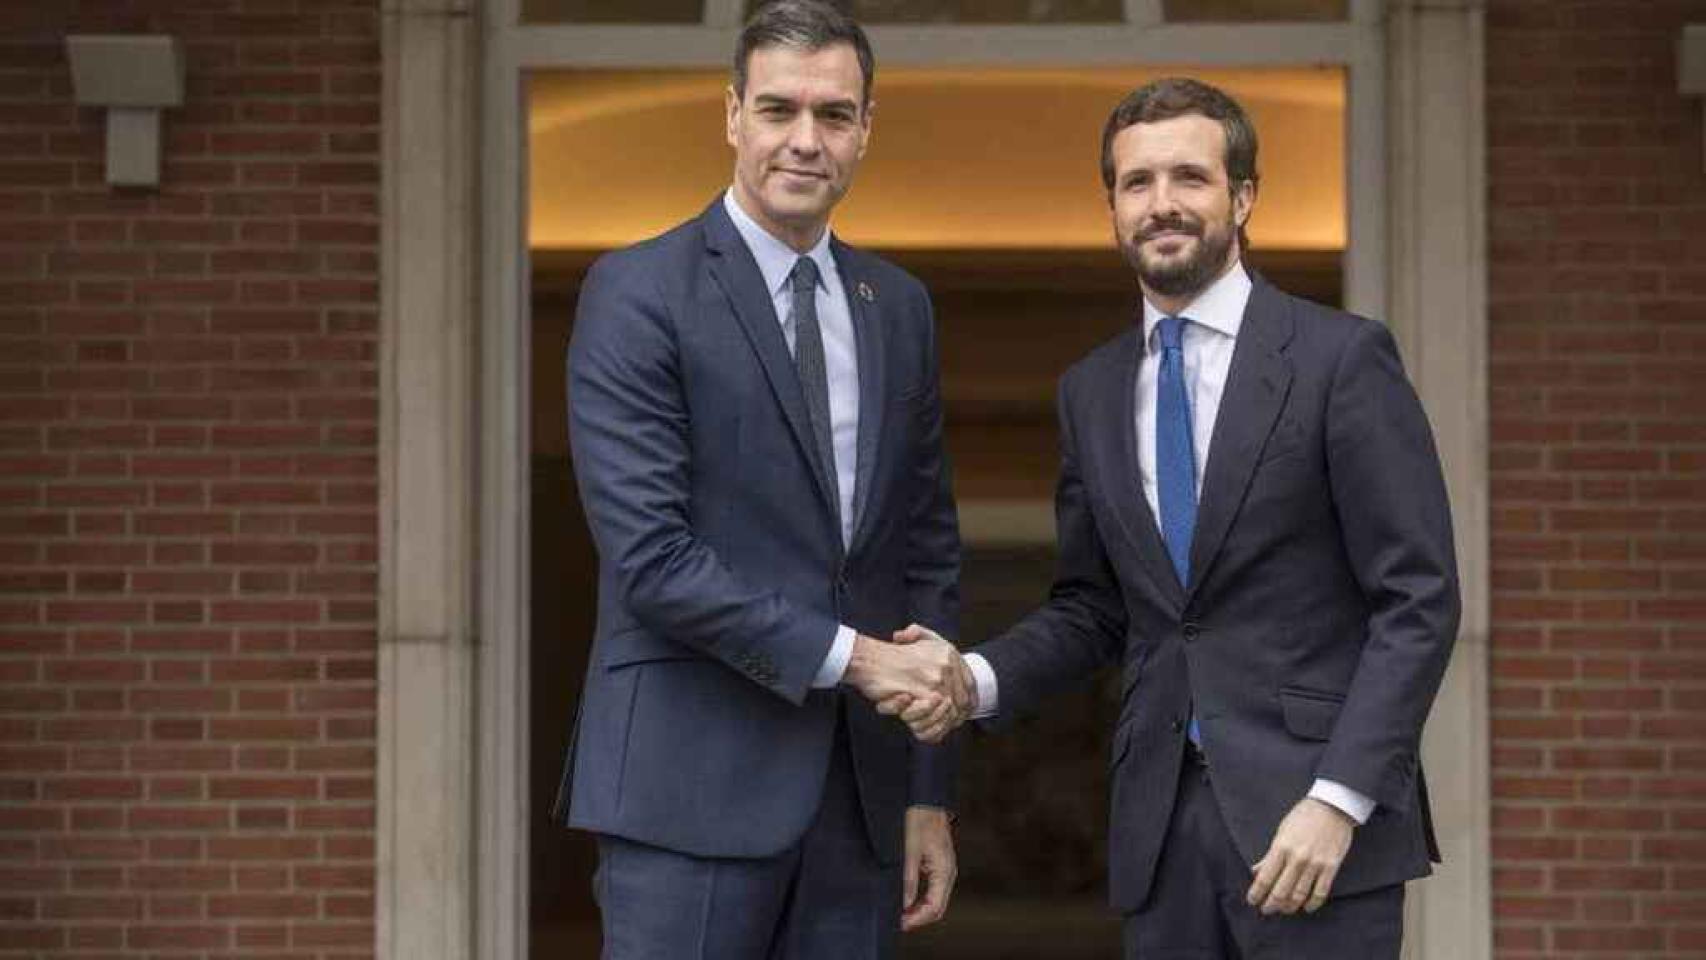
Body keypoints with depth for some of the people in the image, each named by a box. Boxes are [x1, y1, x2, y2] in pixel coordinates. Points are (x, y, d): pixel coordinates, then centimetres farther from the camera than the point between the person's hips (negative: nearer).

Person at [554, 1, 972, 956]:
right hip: (695, 781, -5)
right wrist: (850, 655, -15)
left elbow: (929, 552, 15)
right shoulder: (638, 294, -6)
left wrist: (930, 793, 11)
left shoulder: (900, 308, 13)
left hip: (862, 795, 6)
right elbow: (648, 554, -14)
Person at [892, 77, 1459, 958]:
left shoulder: (1340, 357, -4)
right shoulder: (1091, 391, 12)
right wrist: (976, 677, -2)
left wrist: (1338, 799, -16)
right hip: (1162, 820, 5)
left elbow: (1418, 600, -7)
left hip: (1316, 814, -4)